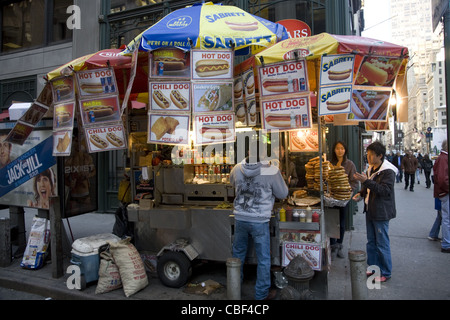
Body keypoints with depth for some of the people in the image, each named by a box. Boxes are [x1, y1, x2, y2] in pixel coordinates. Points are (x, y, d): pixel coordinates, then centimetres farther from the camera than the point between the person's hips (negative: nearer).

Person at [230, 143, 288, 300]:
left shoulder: (237, 168, -4)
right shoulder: (271, 171, -16)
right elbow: (283, 194, -3)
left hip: (240, 218, 4)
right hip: (259, 221, -4)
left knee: (238, 253, 23)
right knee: (263, 259, 12)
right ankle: (261, 294, 25)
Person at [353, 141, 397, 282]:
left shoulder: (388, 171, -17)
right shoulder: (371, 169, 10)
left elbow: (385, 190, -27)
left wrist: (366, 181, -32)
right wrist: (361, 193, 6)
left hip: (381, 212, -9)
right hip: (370, 211, 9)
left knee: (382, 244, 1)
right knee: (371, 242, 17)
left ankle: (386, 273, 16)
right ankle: (373, 267, 31)